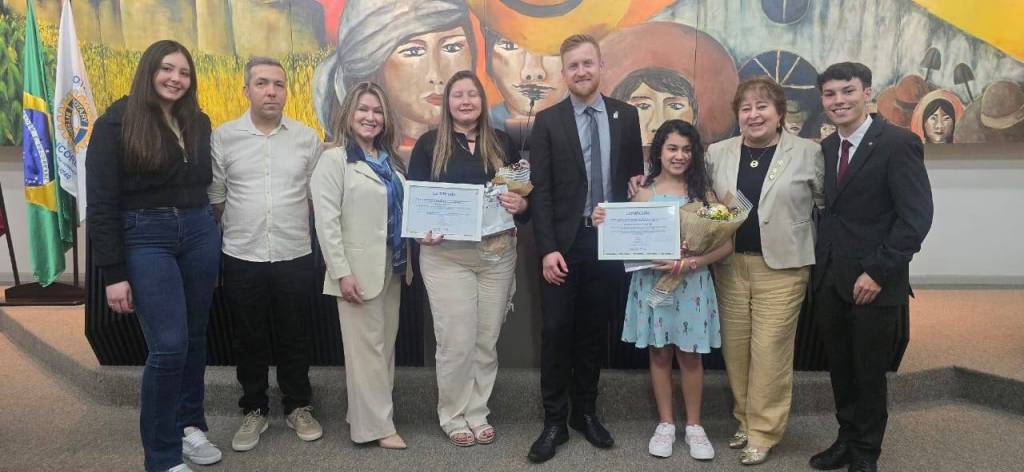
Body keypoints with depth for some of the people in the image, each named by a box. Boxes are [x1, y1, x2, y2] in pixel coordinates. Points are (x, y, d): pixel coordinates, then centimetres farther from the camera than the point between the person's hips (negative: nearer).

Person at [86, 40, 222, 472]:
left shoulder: (198, 122, 7)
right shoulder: (116, 124, -7)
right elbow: (101, 203, -9)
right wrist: (113, 273, -12)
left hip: (199, 233, 5)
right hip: (145, 239, -5)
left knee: (195, 338, 12)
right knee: (168, 345, -8)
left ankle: (190, 425, 30)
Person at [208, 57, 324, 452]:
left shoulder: (307, 138, 1)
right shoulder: (223, 137, -2)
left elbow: (316, 195, 7)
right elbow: (214, 197, 3)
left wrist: (290, 222, 5)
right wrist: (241, 226, 5)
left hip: (295, 256, 1)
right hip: (241, 257, 0)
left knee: (294, 338, 11)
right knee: (249, 339, 12)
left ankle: (298, 407, 28)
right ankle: (254, 411, 28)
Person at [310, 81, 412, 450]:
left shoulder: (390, 160, 13)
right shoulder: (334, 159, -7)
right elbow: (326, 221, -14)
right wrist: (341, 272, -19)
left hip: (392, 267, 7)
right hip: (359, 268, -7)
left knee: (386, 344, 12)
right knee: (367, 347, -1)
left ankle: (366, 415, 25)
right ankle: (376, 425, 9)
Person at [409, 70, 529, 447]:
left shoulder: (502, 143, 8)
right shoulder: (429, 144, 2)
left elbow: (525, 193, 12)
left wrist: (520, 204, -11)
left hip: (498, 253, 3)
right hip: (445, 254, -3)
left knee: (487, 340, 9)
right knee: (456, 341, -1)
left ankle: (478, 412, 26)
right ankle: (452, 415, 19)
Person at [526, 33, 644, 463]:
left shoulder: (626, 115, 7)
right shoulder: (547, 121, 0)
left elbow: (635, 178, 9)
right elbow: (541, 191, -5)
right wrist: (548, 249, -13)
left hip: (610, 241, 2)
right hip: (564, 244, -2)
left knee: (594, 332, 11)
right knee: (556, 332, 0)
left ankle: (586, 412, 26)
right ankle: (554, 421, 12)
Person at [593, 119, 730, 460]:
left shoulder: (703, 192, -1)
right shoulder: (644, 193, 0)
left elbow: (726, 243, -5)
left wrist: (691, 262, -20)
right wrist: (606, 225, -19)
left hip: (692, 283, 0)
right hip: (653, 282, 1)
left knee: (690, 355, 7)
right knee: (659, 354, 9)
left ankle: (694, 426, 22)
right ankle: (665, 424, 23)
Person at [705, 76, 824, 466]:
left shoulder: (807, 152, -2)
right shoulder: (717, 153, 6)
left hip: (781, 266, -3)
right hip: (729, 265, 4)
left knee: (769, 350, -1)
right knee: (735, 347, 10)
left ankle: (763, 432, 14)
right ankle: (745, 420, 28)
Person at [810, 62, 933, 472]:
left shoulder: (898, 143, -11)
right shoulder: (827, 147, 9)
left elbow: (917, 216, -16)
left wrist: (878, 272, -18)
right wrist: (821, 265, 3)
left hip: (872, 283, -5)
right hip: (829, 280, 5)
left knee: (869, 372, 10)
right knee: (840, 369, 16)